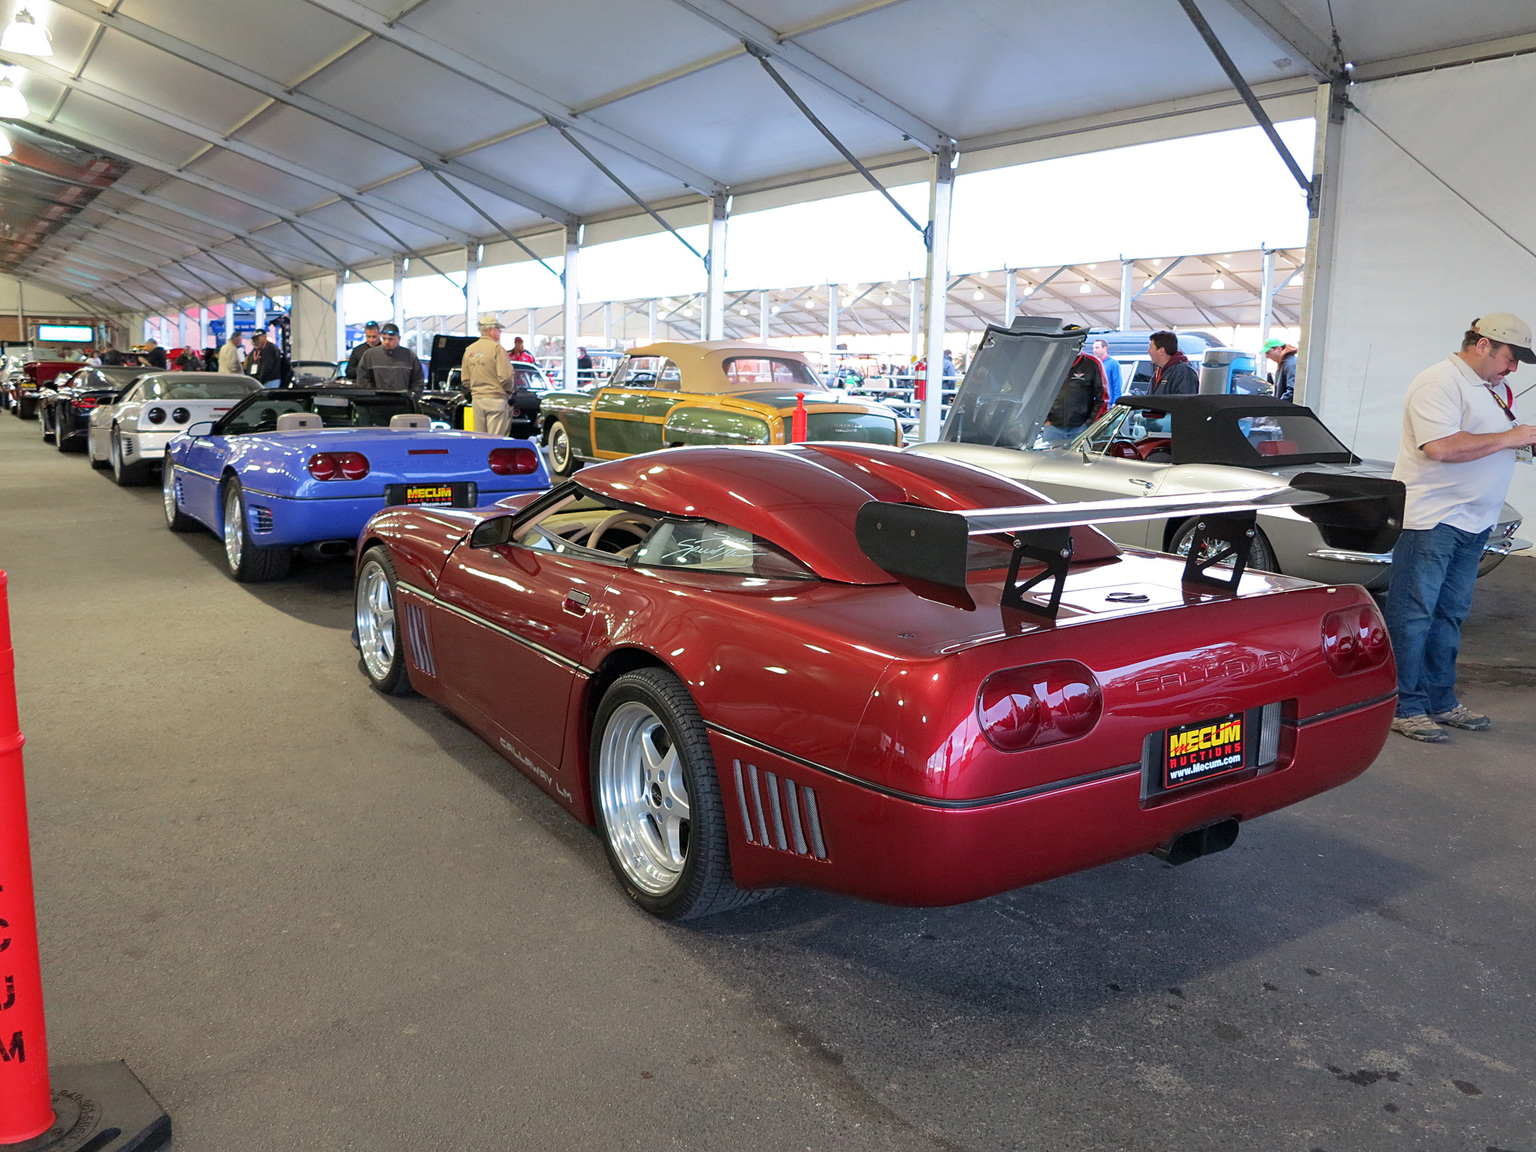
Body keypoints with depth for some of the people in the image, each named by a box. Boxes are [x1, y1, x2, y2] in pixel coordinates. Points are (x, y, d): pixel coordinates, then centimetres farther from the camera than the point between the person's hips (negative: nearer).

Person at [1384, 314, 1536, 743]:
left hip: (1473, 522, 10)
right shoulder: (1439, 383, -13)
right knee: (1413, 615, -5)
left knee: (1450, 615, 14)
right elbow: (1439, 446, -25)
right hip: (1430, 518, -10)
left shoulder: (1495, 388, 18)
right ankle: (1404, 707, 0)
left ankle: (1440, 700, 23)